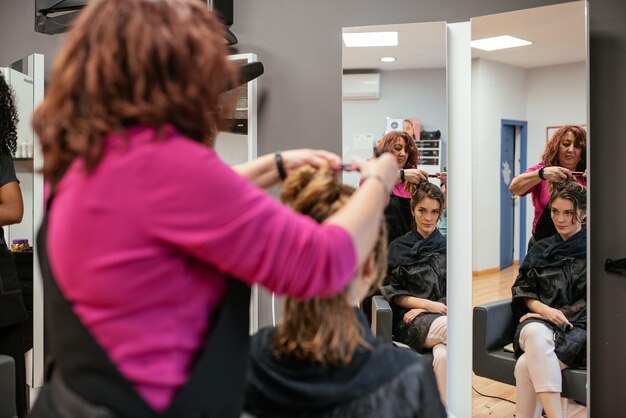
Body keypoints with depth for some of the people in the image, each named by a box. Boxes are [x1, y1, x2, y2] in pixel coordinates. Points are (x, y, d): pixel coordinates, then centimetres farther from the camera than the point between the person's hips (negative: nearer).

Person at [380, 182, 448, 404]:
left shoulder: (447, 246, 15)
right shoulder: (398, 247, 9)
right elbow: (394, 294, 5)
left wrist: (430, 307, -6)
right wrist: (427, 304, -10)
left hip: (442, 317, 2)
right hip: (410, 321, -2)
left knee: (443, 355, -37)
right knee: (449, 327, -38)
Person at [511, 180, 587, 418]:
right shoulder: (541, 249, 19)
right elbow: (522, 290, 11)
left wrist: (559, 314, -8)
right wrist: (544, 309, -8)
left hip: (576, 327, -2)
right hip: (538, 322, 2)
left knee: (526, 365, -35)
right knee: (536, 334, -39)